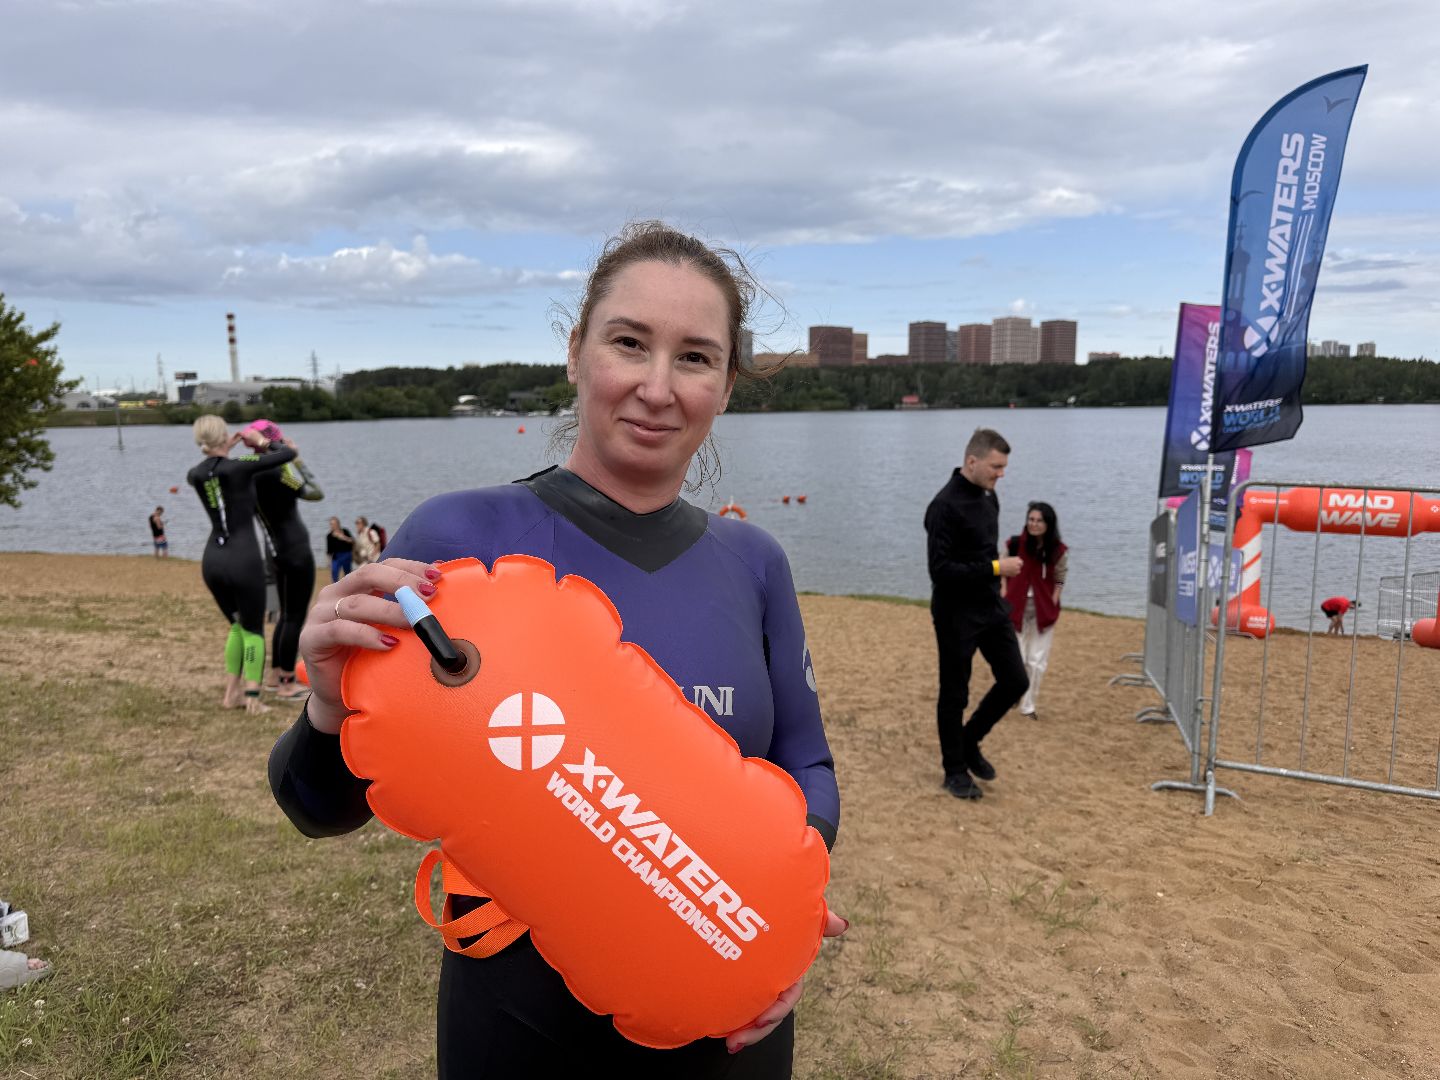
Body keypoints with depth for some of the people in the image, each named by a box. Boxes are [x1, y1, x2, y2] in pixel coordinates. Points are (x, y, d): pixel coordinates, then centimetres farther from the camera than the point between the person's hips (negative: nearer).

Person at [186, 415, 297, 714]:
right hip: (243, 560, -6)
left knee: (239, 626, 23)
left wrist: (224, 452, 32)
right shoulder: (241, 467, -11)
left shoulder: (196, 474, 7)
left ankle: (230, 694, 20)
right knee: (254, 630, 9)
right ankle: (252, 698, 1)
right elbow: (288, 454, -9)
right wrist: (287, 446, 13)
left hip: (212, 561, 6)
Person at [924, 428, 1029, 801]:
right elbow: (940, 570, -24)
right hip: (957, 616, -8)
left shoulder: (988, 496, 7)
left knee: (1015, 681, 7)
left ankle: (969, 742, 27)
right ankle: (955, 770, 22)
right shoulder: (945, 506, -20)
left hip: (991, 608, 8)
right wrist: (996, 568, -24)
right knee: (954, 695, 5)